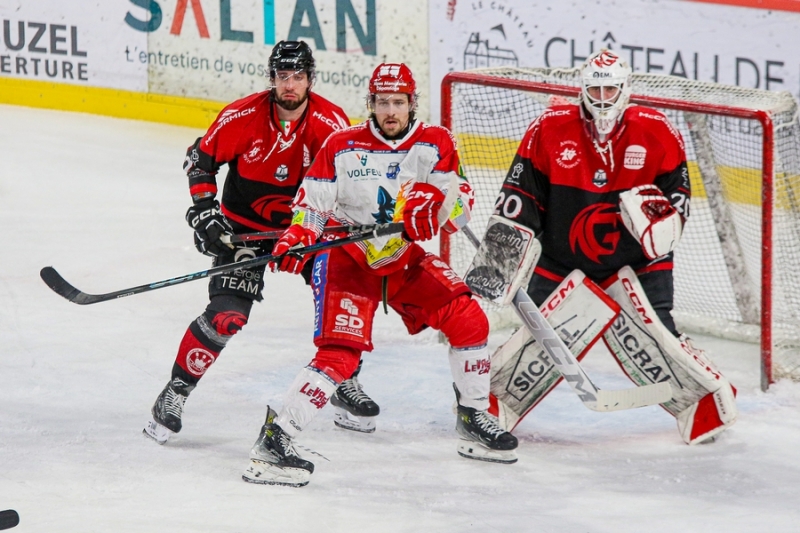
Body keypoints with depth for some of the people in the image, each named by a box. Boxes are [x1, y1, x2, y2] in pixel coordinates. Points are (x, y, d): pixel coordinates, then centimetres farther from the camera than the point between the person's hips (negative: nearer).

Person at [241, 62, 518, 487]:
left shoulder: (434, 144, -1)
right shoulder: (342, 147, -6)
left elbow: (459, 205, -10)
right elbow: (313, 202, -4)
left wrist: (433, 201, -32)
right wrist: (296, 238, -23)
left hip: (406, 261, 4)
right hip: (348, 259, -4)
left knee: (468, 320, -4)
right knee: (339, 353, -21)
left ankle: (474, 420, 14)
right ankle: (274, 439, -22)